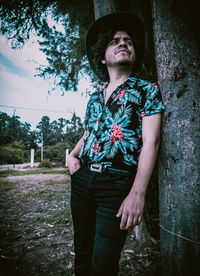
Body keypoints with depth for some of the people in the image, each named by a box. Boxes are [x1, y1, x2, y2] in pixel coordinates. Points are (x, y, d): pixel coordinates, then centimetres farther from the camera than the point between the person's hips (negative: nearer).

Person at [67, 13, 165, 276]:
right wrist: (73, 155, 5)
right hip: (81, 179, 5)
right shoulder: (94, 96, 15)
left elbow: (150, 142, -9)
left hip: (117, 182, -5)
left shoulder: (147, 90, 1)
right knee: (82, 253, 16)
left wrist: (137, 193, -18)